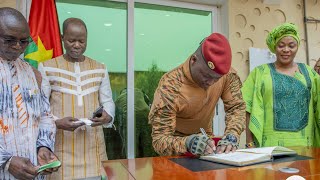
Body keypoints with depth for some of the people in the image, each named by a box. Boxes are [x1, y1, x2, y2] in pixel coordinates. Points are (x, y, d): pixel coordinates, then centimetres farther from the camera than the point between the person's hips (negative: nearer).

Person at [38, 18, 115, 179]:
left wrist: (108, 116, -12)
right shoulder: (46, 68, 1)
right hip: (61, 146, -2)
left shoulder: (100, 69, 9)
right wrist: (56, 122, -18)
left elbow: (107, 101, 10)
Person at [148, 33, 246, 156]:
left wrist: (231, 136, -30)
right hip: (177, 141, -3)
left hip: (204, 138, 4)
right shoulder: (170, 86, -31)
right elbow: (159, 139, -30)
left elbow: (237, 107, -11)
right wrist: (187, 143, -49)